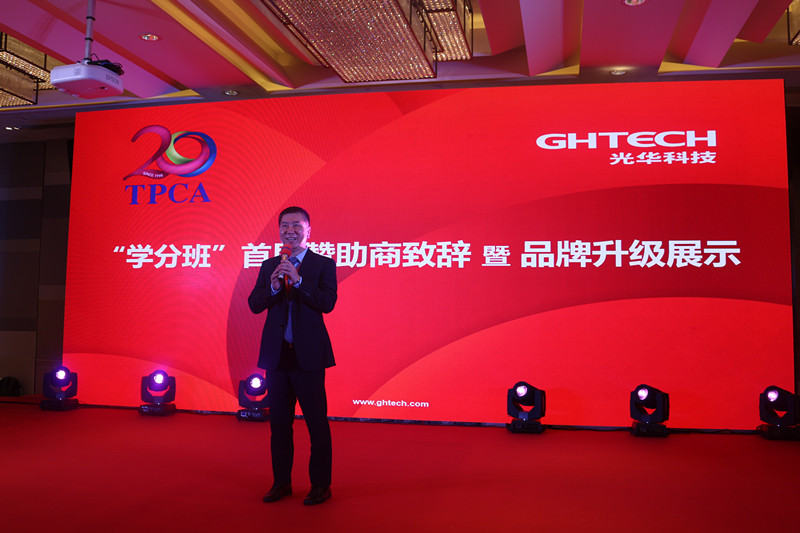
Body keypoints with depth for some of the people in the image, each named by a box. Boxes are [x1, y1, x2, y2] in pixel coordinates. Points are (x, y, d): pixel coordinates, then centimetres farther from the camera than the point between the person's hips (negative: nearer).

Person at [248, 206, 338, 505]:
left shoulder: (323, 264, -2)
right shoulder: (269, 267, 10)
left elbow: (327, 303, -14)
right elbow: (254, 305, 2)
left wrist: (298, 280, -23)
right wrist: (273, 287, -17)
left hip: (308, 354, -4)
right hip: (277, 354, 4)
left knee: (317, 422, 1)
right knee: (279, 422, 13)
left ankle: (320, 484, 14)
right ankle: (281, 482, 26)